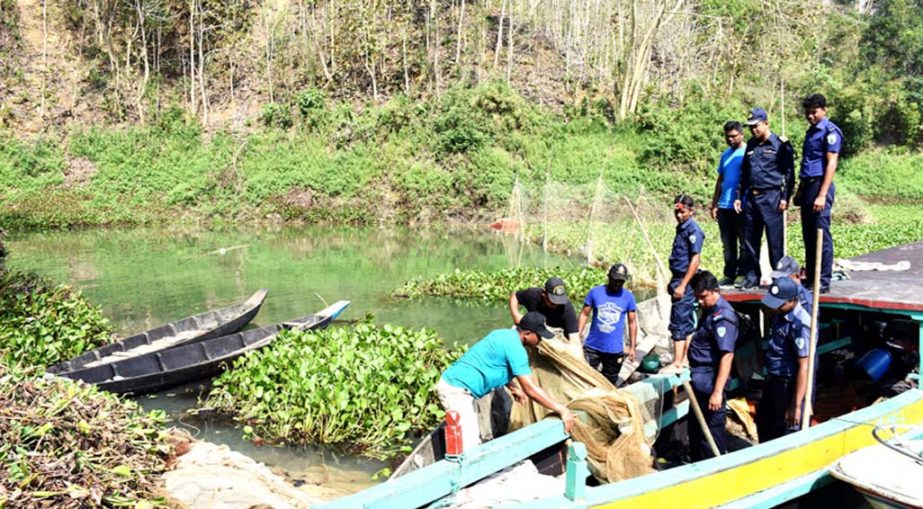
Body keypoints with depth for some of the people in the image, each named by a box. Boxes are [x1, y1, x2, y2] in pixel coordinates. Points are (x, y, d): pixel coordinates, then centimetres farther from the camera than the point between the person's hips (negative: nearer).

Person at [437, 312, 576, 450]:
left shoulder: (506, 335, 11)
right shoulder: (514, 347, -18)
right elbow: (530, 389, -20)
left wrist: (513, 387, 29)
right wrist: (561, 410, -17)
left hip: (455, 385, 11)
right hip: (456, 389, -11)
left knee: (474, 442, 14)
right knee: (469, 448, -13)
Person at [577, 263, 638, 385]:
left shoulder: (628, 296, 0)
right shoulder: (595, 291, -2)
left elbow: (632, 322, 5)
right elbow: (584, 314, 3)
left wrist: (632, 347, 4)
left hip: (615, 349, 1)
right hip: (592, 347, 0)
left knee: (609, 383, 11)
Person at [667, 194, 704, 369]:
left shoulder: (693, 230, -15)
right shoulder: (681, 228, 14)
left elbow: (695, 260, -20)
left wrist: (682, 285, -21)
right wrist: (673, 282, 21)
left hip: (686, 282, -10)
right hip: (679, 280, 10)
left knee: (678, 323, -10)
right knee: (687, 322, 13)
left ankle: (677, 363, -8)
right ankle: (685, 359, 20)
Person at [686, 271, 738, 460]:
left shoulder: (723, 316, -19)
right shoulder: (709, 310, 11)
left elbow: (727, 356, -26)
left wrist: (717, 392, -29)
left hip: (710, 385, -10)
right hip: (700, 383, 10)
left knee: (712, 433, -2)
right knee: (695, 429, 20)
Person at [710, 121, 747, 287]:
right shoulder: (725, 154, 16)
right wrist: (714, 204, 15)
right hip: (724, 205, 6)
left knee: (744, 241, 1)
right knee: (728, 243, 9)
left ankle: (743, 273, 6)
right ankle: (729, 274, 15)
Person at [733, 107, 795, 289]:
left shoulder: (780, 145, -2)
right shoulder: (751, 146, 16)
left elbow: (789, 173, -4)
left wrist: (785, 197, -11)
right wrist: (739, 196, 18)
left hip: (771, 197, -6)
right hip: (751, 198, 6)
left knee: (775, 240, -4)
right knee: (750, 240, 8)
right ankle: (752, 277, 15)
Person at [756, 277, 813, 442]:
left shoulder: (800, 324, -25)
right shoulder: (780, 314, 3)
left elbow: (804, 367, -25)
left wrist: (797, 405, -25)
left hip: (789, 386, -10)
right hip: (773, 382, 10)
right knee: (764, 425, 25)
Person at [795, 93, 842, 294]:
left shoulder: (830, 131, -7)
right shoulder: (811, 131, 19)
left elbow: (831, 164, -14)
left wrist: (822, 195, -20)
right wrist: (800, 191, 20)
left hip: (820, 186, -9)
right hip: (808, 187, 9)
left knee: (821, 235, -6)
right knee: (808, 236, 10)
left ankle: (823, 281, -3)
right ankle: (810, 278, 17)